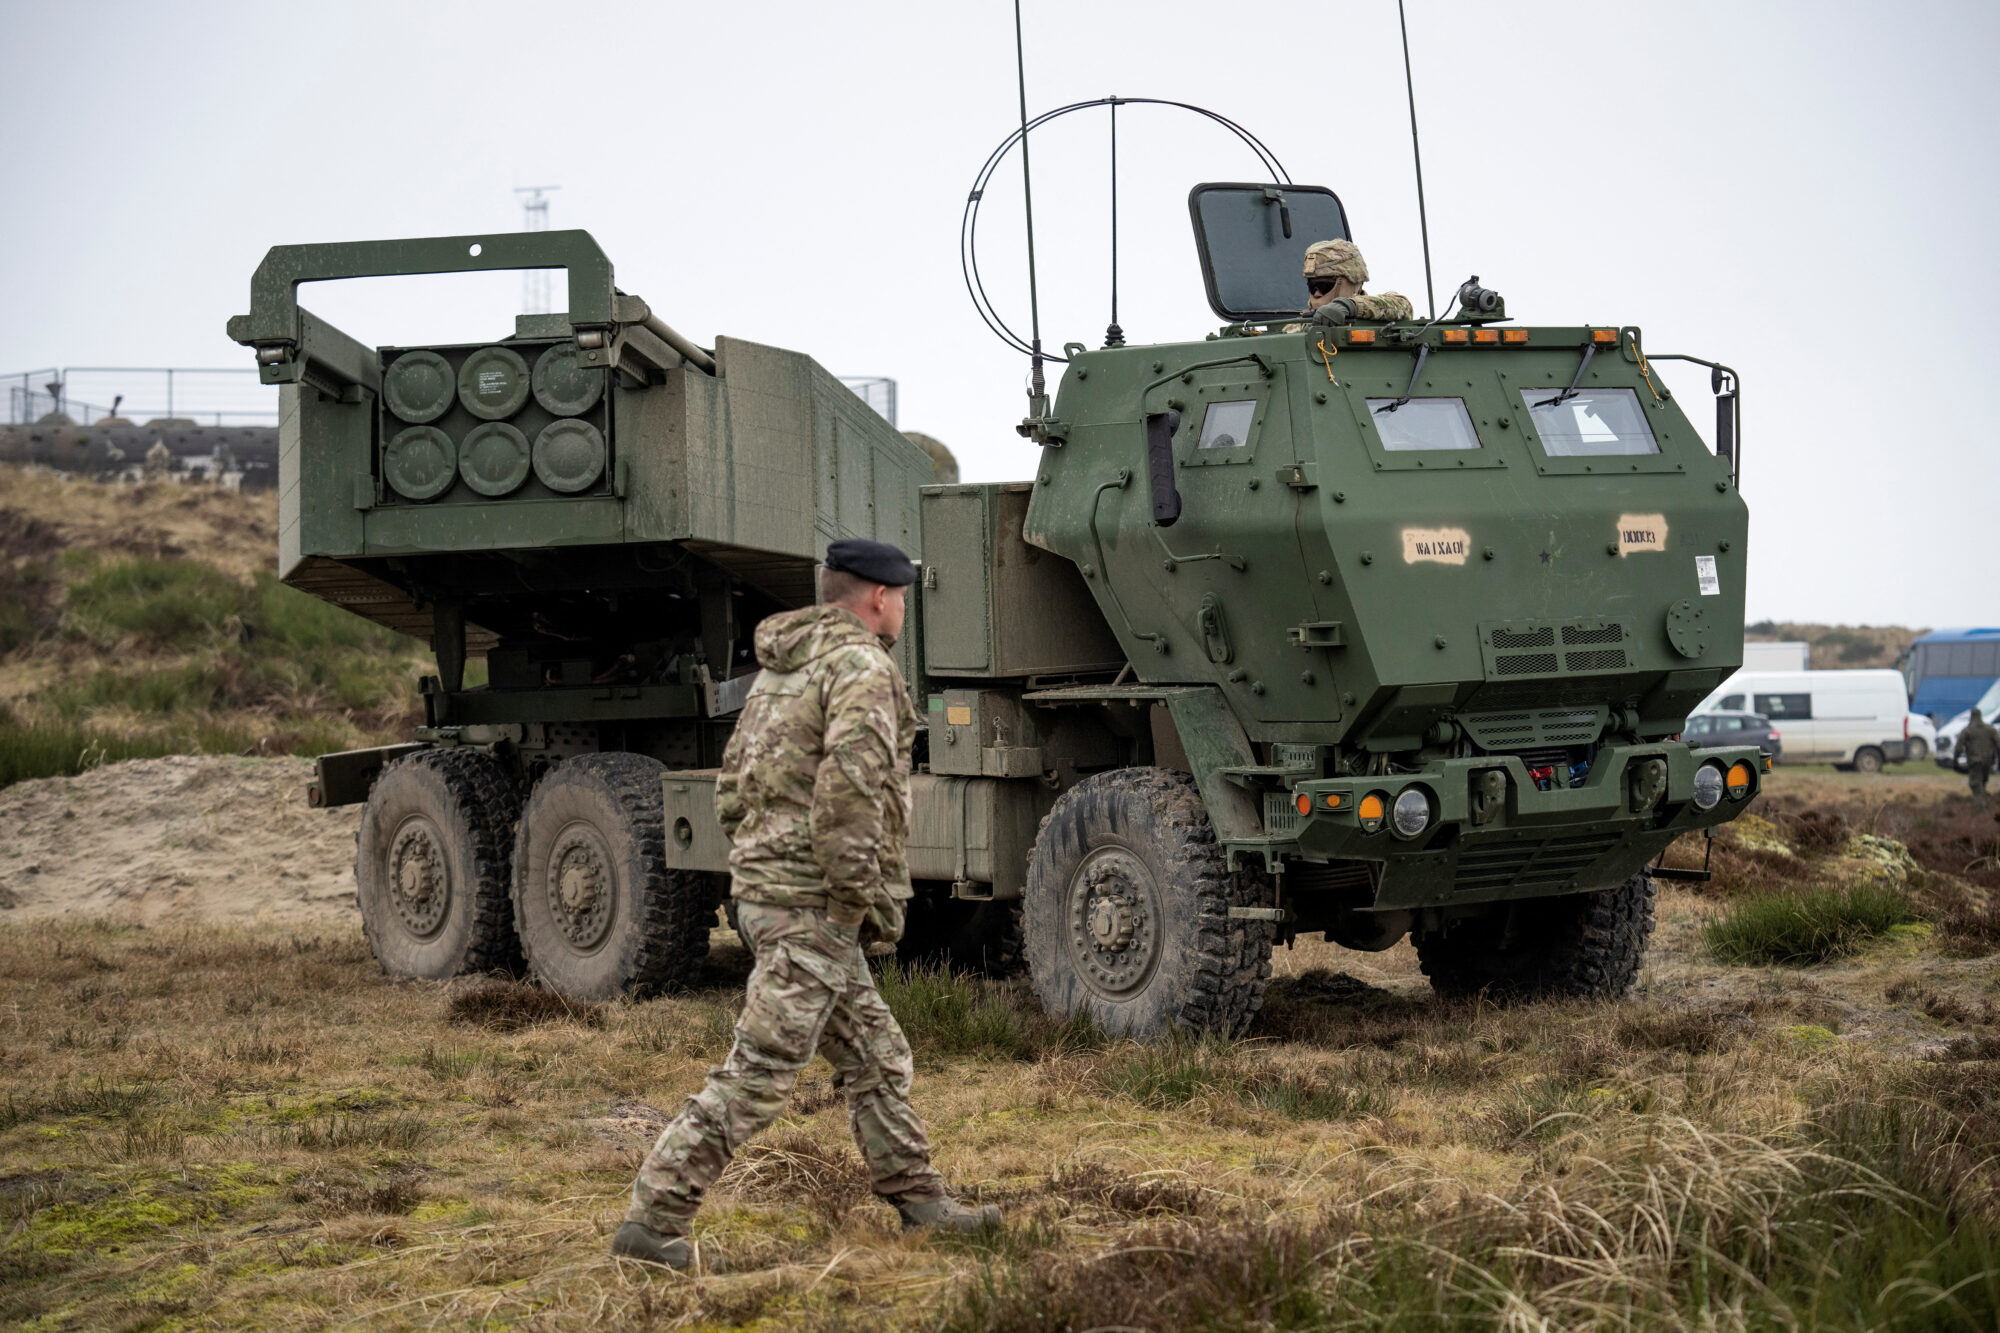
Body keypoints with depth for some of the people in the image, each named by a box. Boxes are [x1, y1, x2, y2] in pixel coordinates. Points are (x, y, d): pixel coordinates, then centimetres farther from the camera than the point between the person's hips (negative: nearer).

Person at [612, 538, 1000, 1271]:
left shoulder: (779, 670, 18)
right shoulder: (862, 667, -11)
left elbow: (733, 787, 21)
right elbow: (848, 787, -24)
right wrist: (868, 896, -17)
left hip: (765, 886, 10)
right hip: (814, 903, -10)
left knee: (875, 1057, 17)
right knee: (757, 1073, -9)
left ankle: (917, 1196, 23)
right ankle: (653, 1221, -9)